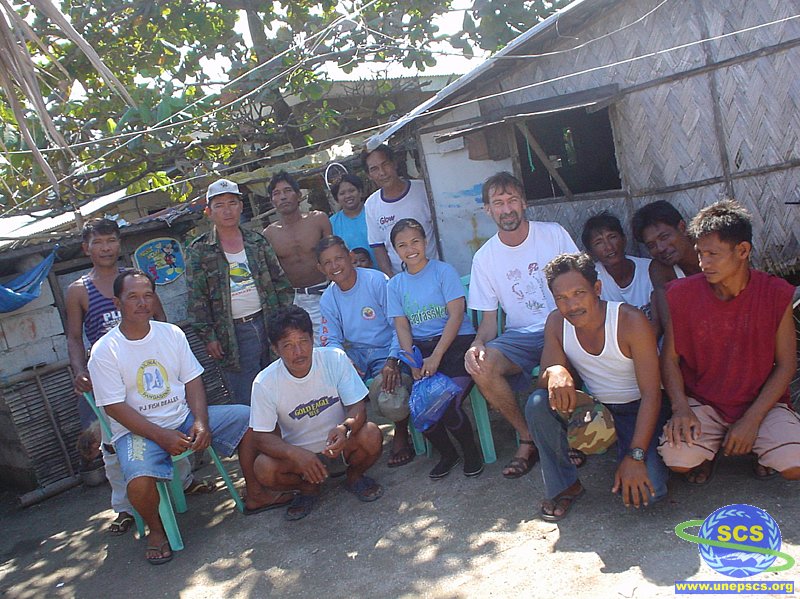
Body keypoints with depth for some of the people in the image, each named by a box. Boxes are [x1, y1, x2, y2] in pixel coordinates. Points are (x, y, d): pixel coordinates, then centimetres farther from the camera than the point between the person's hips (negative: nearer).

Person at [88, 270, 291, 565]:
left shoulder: (172, 334, 3)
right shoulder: (104, 352, -10)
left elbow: (192, 381, 3)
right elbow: (115, 407, -14)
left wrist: (201, 421, -14)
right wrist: (162, 436, -22)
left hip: (185, 416, 5)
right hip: (137, 430, -4)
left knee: (251, 418, -9)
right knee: (140, 480, -34)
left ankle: (255, 495, 7)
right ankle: (155, 529, 0)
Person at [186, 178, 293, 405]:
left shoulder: (258, 241, 8)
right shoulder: (199, 251, -1)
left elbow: (280, 282, 10)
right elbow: (197, 299, -2)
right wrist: (208, 336, -7)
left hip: (268, 323, 3)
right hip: (233, 334, -3)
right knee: (248, 405, 1)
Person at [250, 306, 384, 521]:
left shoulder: (335, 359, -16)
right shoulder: (264, 383, -16)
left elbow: (358, 408, -15)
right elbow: (264, 437, -14)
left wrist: (346, 428, -40)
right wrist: (296, 454, -35)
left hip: (339, 447, 0)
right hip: (298, 455, 0)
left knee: (371, 435, -29)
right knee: (264, 468, -28)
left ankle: (354, 477, 6)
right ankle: (308, 488, 6)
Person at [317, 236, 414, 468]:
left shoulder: (377, 281, -10)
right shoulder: (328, 299, 7)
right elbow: (331, 340, 3)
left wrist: (392, 360, -26)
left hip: (385, 352, -5)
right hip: (355, 354, 5)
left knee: (391, 402, -33)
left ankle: (401, 433, 6)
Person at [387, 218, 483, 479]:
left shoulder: (444, 271, 1)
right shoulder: (395, 284, 13)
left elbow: (456, 315, -7)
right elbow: (402, 327, 7)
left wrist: (436, 356, -16)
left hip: (455, 341, -3)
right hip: (420, 348, 4)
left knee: (447, 406, -24)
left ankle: (471, 452, 8)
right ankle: (447, 454, 11)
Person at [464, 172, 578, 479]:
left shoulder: (554, 234, 0)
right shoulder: (485, 257, 3)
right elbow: (489, 318, 5)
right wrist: (478, 344, -18)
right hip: (521, 335, 3)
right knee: (480, 367, -26)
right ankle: (528, 438, -6)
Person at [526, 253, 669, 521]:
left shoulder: (631, 321, -24)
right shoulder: (556, 323, -10)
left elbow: (651, 394, -22)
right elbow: (545, 376, -11)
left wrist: (635, 457, -29)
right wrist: (555, 373, -37)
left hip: (638, 409, -4)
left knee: (644, 491, -25)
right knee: (538, 404, -24)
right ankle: (564, 486, -5)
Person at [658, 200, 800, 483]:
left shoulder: (776, 294, -9)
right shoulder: (682, 293, -9)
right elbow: (670, 357, -3)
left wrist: (751, 419, -14)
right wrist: (681, 408, -19)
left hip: (761, 402, 1)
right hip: (702, 403, 0)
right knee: (677, 457, -27)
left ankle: (762, 450, 15)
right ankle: (709, 448, 12)